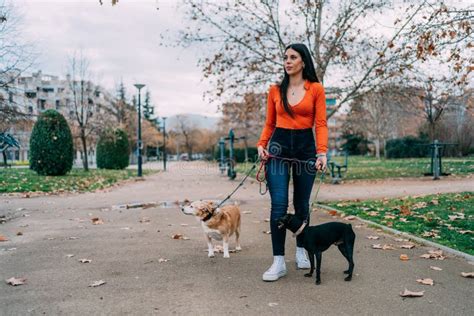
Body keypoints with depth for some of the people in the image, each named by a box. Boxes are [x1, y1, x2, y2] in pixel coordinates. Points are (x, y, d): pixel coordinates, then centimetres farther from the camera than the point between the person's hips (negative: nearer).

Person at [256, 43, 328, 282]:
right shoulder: (275, 90, 8)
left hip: (305, 147, 0)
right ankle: (279, 261, -4)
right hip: (279, 146, 1)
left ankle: (301, 250, 30)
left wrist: (322, 152, -16)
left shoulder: (316, 89, 2)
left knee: (302, 204, 10)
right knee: (279, 205, -9)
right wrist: (261, 144, -4)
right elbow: (269, 124, 12)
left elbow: (321, 124, -4)